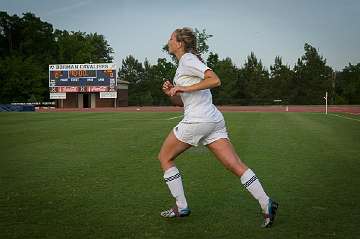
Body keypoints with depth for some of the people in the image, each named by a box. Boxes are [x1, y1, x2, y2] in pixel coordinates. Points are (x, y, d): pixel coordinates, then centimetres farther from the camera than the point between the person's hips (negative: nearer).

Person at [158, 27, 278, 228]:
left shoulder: (187, 59, -5)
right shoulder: (184, 63, 23)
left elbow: (215, 80, -20)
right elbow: (180, 102, 26)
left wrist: (185, 88, -18)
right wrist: (171, 92, 7)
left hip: (197, 120, -9)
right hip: (214, 119, 9)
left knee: (165, 157, 9)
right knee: (236, 165, 1)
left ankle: (181, 207, 12)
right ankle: (266, 203, -5)